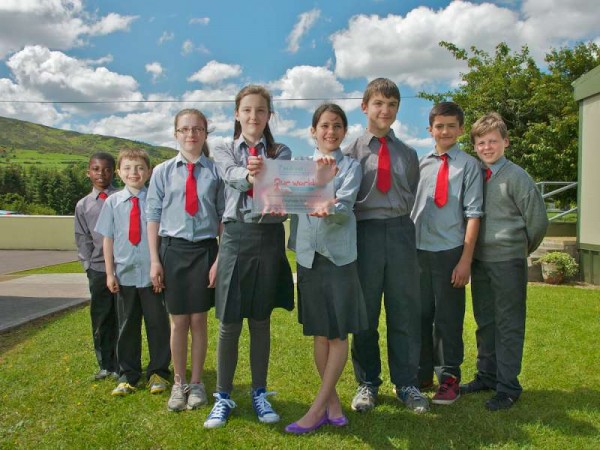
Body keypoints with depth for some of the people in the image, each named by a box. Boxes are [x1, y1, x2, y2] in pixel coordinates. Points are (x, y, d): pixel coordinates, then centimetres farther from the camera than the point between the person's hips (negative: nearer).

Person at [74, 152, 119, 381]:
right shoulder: (83, 205, 9)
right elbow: (83, 239, 11)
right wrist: (88, 264, 2)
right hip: (97, 269, 3)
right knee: (101, 319, 10)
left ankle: (121, 366, 16)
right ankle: (105, 365, 24)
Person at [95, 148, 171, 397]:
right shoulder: (112, 202, 2)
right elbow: (108, 239, 4)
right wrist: (109, 273, 1)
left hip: (152, 274, -2)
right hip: (124, 274, 2)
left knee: (157, 324, 8)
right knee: (127, 326, 13)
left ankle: (158, 372, 24)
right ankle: (127, 375, 27)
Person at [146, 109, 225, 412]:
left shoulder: (215, 171, -2)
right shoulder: (162, 171, 2)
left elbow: (224, 217, 0)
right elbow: (154, 216, 4)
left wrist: (220, 259, -5)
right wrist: (154, 260, 0)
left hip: (205, 250, -1)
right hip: (173, 249, 1)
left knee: (199, 320, 7)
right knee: (178, 321, 8)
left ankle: (196, 383, 23)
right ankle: (178, 383, 24)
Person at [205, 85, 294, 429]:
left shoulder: (280, 153, 8)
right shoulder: (225, 152, 8)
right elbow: (233, 176, -16)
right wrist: (248, 174, -40)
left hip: (270, 237, 0)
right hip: (236, 236, 0)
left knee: (261, 320, 8)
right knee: (229, 322, 2)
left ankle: (260, 393, 22)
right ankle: (224, 397, 16)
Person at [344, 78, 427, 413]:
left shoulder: (408, 154, 13)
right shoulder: (352, 152, 5)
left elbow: (414, 198, 15)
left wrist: (410, 235, 7)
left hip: (401, 232, 2)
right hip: (365, 232, -2)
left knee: (405, 310, 5)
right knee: (365, 312, 6)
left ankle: (406, 384, 18)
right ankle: (367, 383, 20)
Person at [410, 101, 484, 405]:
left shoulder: (468, 165, -2)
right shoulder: (421, 164, 8)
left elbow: (473, 213, -6)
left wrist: (466, 259, -11)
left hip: (450, 252, -4)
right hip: (419, 250, 4)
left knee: (448, 317, 4)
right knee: (420, 314, 13)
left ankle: (449, 378, 18)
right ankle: (422, 374, 27)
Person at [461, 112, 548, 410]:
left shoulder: (516, 176, -9)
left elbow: (538, 219, -7)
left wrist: (523, 249, 4)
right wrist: (470, 254, 8)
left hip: (508, 261, -6)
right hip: (480, 259, 6)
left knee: (508, 324, 2)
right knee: (484, 321, 16)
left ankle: (508, 387, 12)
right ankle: (486, 376, 30)